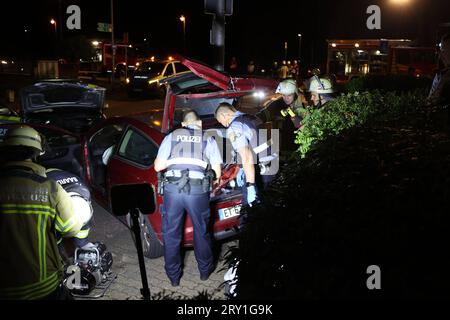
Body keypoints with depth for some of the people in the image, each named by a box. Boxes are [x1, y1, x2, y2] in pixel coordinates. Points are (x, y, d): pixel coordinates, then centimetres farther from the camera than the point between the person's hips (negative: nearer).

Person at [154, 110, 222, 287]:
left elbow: (158, 166, 8)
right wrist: (213, 180, 33)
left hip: (172, 189, 1)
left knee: (171, 234, 16)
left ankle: (174, 276, 28)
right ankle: (205, 270, 37)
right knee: (202, 232, 20)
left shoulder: (171, 137, 13)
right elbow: (217, 172, 11)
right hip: (198, 190, 0)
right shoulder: (208, 139, 12)